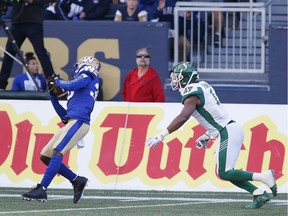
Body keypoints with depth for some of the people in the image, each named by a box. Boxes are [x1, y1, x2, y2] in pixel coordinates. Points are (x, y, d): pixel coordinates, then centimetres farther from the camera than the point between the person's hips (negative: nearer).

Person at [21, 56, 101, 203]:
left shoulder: (88, 76, 8)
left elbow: (70, 86, -14)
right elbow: (64, 115, 29)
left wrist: (57, 81, 6)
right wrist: (53, 96, 27)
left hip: (79, 121, -10)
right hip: (71, 122, 10)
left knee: (57, 152, -22)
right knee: (45, 155, 7)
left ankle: (41, 190, -32)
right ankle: (76, 180, 8)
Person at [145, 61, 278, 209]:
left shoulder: (192, 94, -13)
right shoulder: (203, 86, 16)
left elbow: (182, 118, -26)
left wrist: (161, 136, -27)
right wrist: (207, 136, 27)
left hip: (228, 133, -9)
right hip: (231, 129, 9)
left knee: (224, 173, -9)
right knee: (226, 173, 11)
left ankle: (263, 177, -10)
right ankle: (259, 194, 5)